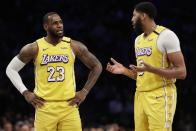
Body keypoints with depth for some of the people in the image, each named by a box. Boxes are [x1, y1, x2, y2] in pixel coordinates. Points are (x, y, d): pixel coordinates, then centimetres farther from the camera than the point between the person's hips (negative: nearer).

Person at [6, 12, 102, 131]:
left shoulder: (74, 46, 2)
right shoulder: (34, 48, -1)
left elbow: (97, 66, 12)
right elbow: (11, 69, 10)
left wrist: (85, 91, 4)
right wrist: (25, 93, 2)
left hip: (69, 106, 1)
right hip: (45, 108, -1)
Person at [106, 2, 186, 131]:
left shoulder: (166, 35, -10)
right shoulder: (138, 39, 17)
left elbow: (181, 72, -14)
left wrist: (151, 69, -24)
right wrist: (124, 70, 8)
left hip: (160, 97, -8)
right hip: (140, 96, 8)